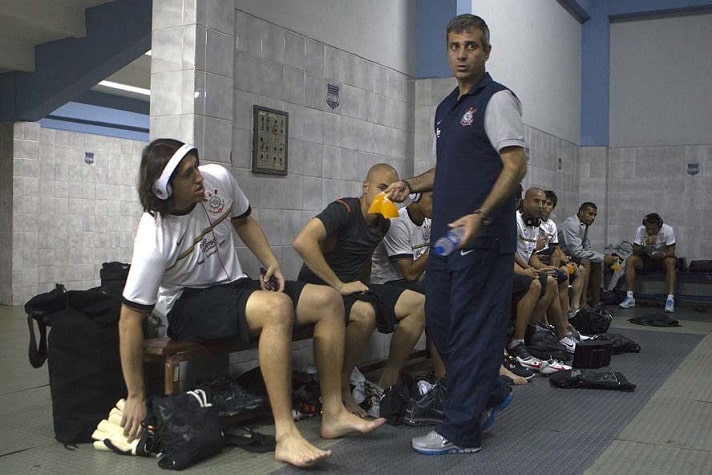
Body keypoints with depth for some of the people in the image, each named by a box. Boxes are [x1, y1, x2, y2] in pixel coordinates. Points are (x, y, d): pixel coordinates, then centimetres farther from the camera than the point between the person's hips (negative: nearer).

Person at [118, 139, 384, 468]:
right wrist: (136, 397, -19)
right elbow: (130, 318, -23)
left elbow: (243, 221, 11)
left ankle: (333, 413, -5)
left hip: (232, 286, 7)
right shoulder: (154, 240, -26)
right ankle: (286, 436, -33)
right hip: (187, 305, -7)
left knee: (327, 300, -7)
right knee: (277, 308, -34)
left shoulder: (218, 178, -11)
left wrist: (273, 266, -1)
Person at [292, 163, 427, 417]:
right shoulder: (344, 210, -17)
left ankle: (389, 381, 4)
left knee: (419, 304, -3)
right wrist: (339, 286, -26)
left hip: (352, 287, 9)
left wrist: (364, 288, 8)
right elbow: (302, 242, -31)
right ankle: (340, 389, -18)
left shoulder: (382, 223, 8)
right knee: (365, 312, -37)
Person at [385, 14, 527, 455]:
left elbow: (516, 165, -15)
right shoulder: (446, 107, 19)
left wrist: (479, 217, -26)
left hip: (483, 237, -9)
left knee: (472, 331, -3)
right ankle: (491, 394, 32)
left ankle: (462, 431, 7)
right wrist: (411, 185, 11)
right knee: (440, 324, 13)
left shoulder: (497, 99, -6)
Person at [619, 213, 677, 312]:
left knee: (671, 262, -36)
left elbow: (671, 252, -18)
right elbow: (635, 252, -16)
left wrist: (662, 254, -41)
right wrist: (645, 243, -35)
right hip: (646, 258, 2)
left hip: (663, 258, -2)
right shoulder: (640, 230, -16)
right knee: (630, 260, -25)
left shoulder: (668, 230, -20)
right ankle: (630, 297, -26)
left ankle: (670, 299, -40)